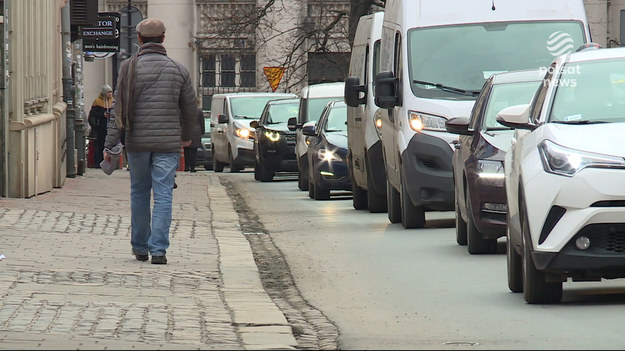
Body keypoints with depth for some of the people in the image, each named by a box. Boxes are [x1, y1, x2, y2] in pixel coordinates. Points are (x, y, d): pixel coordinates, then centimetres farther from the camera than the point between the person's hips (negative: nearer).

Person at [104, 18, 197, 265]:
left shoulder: (129, 67, -2)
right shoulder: (178, 70, 3)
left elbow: (120, 108, -5)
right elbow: (190, 108, 11)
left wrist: (110, 143, -2)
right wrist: (186, 136, 28)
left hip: (137, 142, 0)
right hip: (168, 143, 0)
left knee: (139, 193, 14)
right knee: (163, 195, -1)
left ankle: (140, 247, 21)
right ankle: (158, 249, -10)